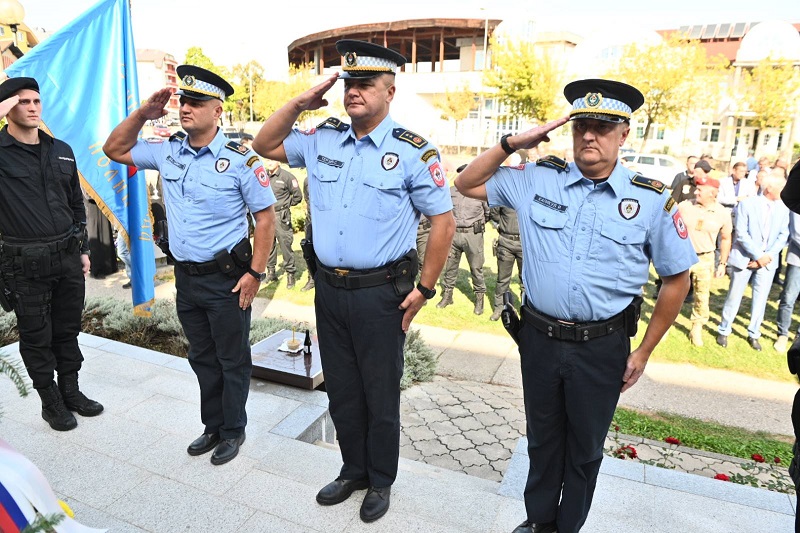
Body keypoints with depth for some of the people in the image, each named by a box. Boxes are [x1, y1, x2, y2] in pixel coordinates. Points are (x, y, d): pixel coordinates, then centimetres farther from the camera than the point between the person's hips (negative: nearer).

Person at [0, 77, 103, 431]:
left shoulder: (61, 150, 9)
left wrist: (82, 250, 14)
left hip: (67, 256, 5)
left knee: (67, 330, 16)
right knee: (36, 337, 9)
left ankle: (71, 391, 32)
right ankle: (51, 402, 25)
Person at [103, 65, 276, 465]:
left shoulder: (239, 159, -13)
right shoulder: (167, 151, 5)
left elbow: (265, 216, -11)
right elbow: (115, 150, 18)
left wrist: (255, 273, -15)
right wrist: (143, 114, 3)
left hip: (226, 278, -6)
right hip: (186, 277, 6)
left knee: (232, 359, 9)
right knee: (202, 358, 19)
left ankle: (233, 431, 29)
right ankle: (213, 426, 37)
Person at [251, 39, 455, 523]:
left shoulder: (413, 152, -9)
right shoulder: (322, 140, 6)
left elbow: (444, 221, -6)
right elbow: (265, 145, 17)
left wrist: (425, 289, -8)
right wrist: (300, 103, 2)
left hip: (381, 294, -5)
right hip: (329, 289, 5)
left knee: (381, 395, 11)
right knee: (341, 391, 19)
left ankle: (381, 481, 36)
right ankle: (353, 470, 42)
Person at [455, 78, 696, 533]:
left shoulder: (651, 200, -6)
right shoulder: (537, 179, -3)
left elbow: (677, 278, 1)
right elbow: (468, 185, 5)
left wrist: (644, 352, 2)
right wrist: (512, 144, -9)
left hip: (602, 347, -1)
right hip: (539, 338, 2)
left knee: (585, 448, 19)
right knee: (543, 439, 22)